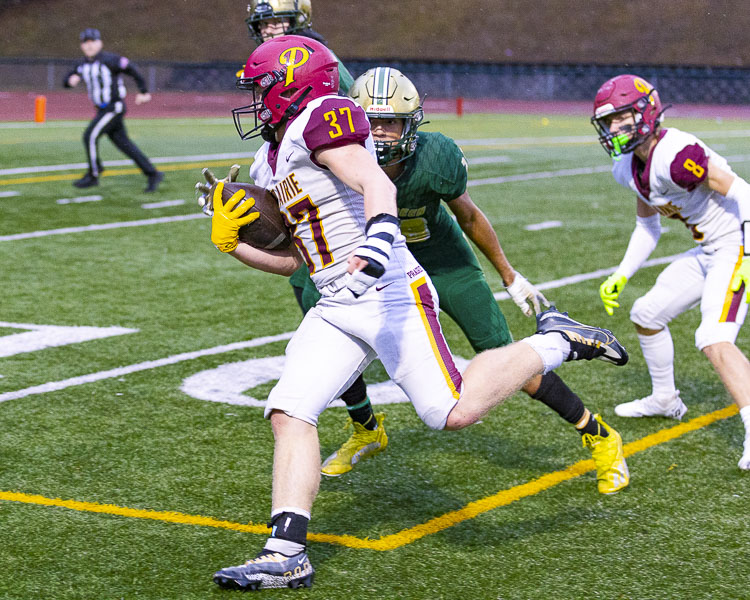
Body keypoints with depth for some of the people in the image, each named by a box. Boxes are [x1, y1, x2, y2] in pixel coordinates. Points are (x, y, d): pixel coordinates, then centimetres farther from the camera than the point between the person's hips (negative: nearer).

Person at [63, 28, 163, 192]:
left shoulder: (109, 60, -15)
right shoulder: (83, 65, 9)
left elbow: (132, 70, -15)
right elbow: (66, 81, 11)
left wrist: (143, 92, -13)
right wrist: (71, 80, -13)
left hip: (114, 107, -8)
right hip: (103, 109, 8)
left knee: (90, 136, -11)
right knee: (123, 143, 7)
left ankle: (93, 175, 2)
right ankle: (152, 174, 12)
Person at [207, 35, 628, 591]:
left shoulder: (321, 118, -10)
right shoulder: (272, 163, 18)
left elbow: (377, 185, -27)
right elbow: (293, 257, 26)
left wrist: (378, 237, -45)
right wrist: (231, 240, 15)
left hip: (390, 295, -9)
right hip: (337, 309, 9)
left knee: (454, 411, -15)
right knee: (290, 412, -4)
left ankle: (555, 342, 6)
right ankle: (287, 553, -3)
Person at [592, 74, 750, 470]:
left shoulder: (675, 155, -26)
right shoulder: (628, 168, 4)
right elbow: (647, 227, 19)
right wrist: (621, 277, 14)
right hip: (708, 251, 10)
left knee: (714, 341, -24)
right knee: (647, 315, 19)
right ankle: (665, 400, 39)